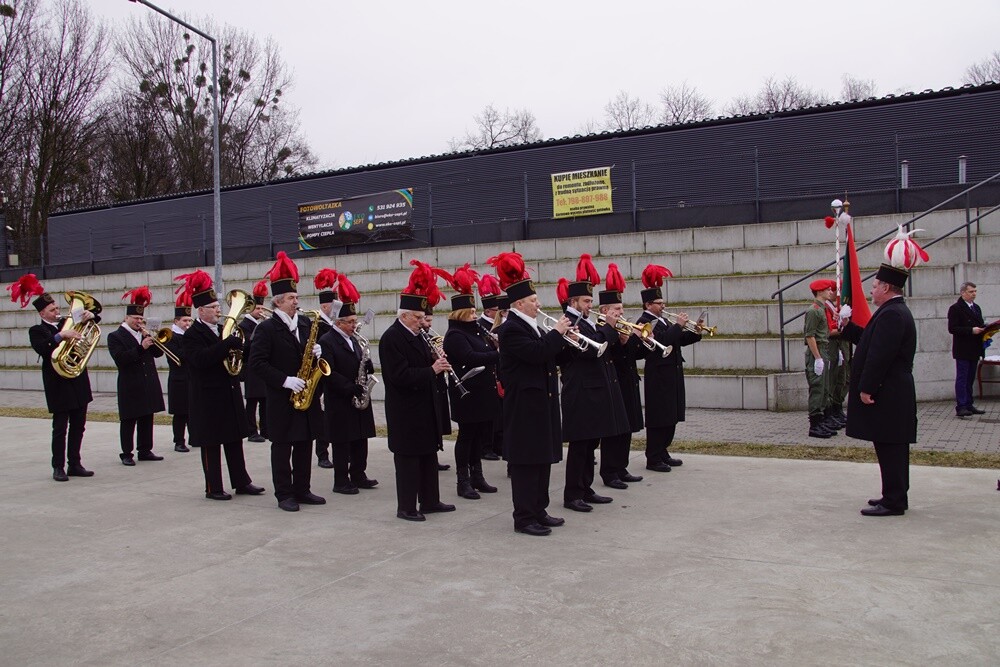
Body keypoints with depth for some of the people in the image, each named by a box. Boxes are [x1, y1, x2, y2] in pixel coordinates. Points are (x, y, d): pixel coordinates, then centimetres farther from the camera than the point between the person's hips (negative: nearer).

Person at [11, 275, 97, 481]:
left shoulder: (68, 323, 11)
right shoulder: (37, 331, -2)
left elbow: (94, 318, 18)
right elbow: (42, 348, -22)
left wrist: (91, 315, -3)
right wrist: (60, 336, -32)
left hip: (78, 382, 5)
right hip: (58, 385, -5)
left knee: (78, 427, 9)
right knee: (60, 428, -1)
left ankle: (74, 464, 18)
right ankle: (58, 468, 8)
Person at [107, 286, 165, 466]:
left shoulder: (144, 334, 15)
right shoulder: (115, 336, -2)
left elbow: (159, 352, 7)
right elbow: (120, 359, -16)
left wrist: (148, 336, -6)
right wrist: (141, 348, -23)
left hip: (149, 385, 6)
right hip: (130, 387, -6)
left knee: (147, 419, 10)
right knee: (128, 421, 0)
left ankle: (145, 451, 18)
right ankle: (127, 454, 7)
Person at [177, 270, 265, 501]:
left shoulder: (223, 330, 14)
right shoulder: (192, 335, -8)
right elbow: (200, 359, -25)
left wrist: (239, 346, -5)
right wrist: (228, 343, -28)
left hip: (230, 394, 7)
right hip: (209, 397, -7)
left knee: (235, 440, 12)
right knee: (211, 444, 1)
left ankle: (241, 482, 19)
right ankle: (213, 488, 10)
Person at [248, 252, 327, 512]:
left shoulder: (306, 323, 9)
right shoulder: (266, 328, -9)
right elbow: (257, 362, -14)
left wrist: (316, 353, -5)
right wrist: (284, 380, -20)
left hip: (306, 395, 6)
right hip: (281, 398, -6)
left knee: (304, 445, 11)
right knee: (282, 447, 3)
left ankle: (302, 490, 21)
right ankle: (284, 494, 11)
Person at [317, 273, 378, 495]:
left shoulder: (355, 340, 14)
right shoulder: (327, 342, -10)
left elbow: (363, 364, 18)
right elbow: (329, 373, -17)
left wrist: (367, 366, -6)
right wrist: (351, 388, -22)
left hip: (359, 399, 7)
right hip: (340, 402, -7)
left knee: (360, 439, 11)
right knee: (342, 443, 0)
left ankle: (358, 476, 22)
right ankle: (341, 481, 8)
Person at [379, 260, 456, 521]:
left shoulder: (418, 335, 11)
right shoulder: (391, 338, -16)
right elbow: (400, 376, -24)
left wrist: (437, 361, -2)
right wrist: (432, 370, -24)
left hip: (425, 406, 9)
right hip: (406, 410, -9)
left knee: (429, 454, 15)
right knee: (408, 458, -1)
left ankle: (430, 500, 25)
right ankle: (406, 507, 8)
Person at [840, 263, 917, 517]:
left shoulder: (891, 314, -19)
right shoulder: (896, 311, 15)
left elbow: (880, 355, -23)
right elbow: (871, 342, 20)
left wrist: (866, 388, -21)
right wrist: (847, 328, 21)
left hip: (887, 395, -11)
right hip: (894, 393, 11)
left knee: (889, 448, -5)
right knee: (893, 448, 16)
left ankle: (893, 502, 1)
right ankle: (896, 497, 25)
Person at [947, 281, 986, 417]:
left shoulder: (976, 308, 16)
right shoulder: (955, 308, -9)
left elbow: (980, 324, 22)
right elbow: (952, 328, -16)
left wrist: (984, 329, -1)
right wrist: (971, 330, -22)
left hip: (974, 350, 8)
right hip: (962, 350, -8)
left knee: (970, 379, 12)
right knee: (962, 379, -7)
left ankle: (968, 405, 18)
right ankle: (960, 407, -7)